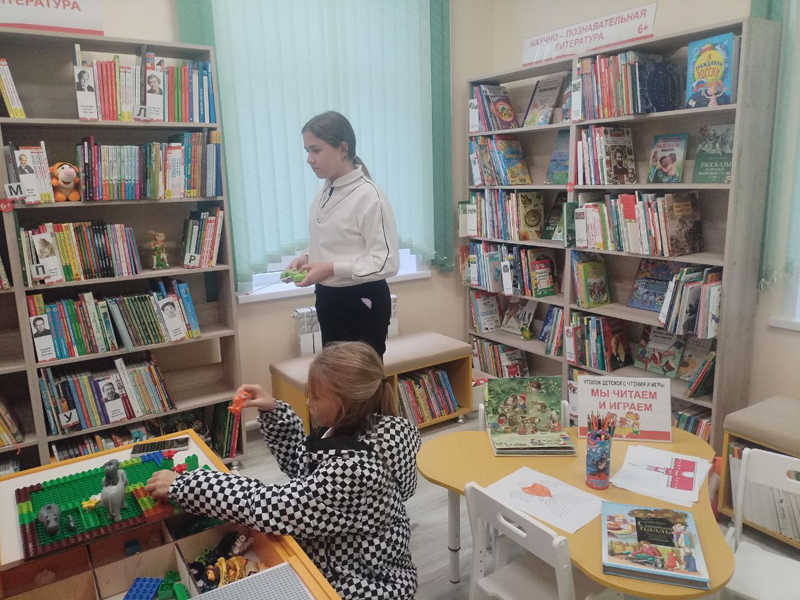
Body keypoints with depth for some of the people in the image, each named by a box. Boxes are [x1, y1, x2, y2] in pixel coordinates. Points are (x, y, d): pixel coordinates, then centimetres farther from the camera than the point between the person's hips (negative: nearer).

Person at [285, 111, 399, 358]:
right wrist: (306, 257, -1)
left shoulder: (369, 196, -19)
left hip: (362, 304, -8)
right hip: (328, 300, 8)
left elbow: (386, 262, -21)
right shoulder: (325, 192, 6)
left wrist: (332, 269, -24)